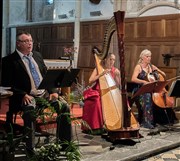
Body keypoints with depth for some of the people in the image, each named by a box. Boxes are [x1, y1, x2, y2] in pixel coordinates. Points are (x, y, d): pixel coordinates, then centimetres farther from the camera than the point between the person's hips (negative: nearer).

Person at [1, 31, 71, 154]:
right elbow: (7, 84, -7)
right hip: (27, 96, -5)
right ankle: (30, 148, -23)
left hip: (45, 93, 5)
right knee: (29, 110, -36)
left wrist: (53, 91, 4)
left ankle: (65, 143, -4)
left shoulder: (37, 55, 18)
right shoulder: (9, 60, -1)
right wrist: (23, 95, -19)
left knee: (64, 107, -16)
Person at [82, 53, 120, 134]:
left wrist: (116, 76, -15)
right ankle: (95, 127, -23)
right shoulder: (98, 69, 1)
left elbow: (117, 85, 1)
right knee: (97, 102, -32)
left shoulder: (115, 70, 6)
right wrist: (101, 74, -21)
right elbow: (90, 81, -11)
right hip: (98, 93, -3)